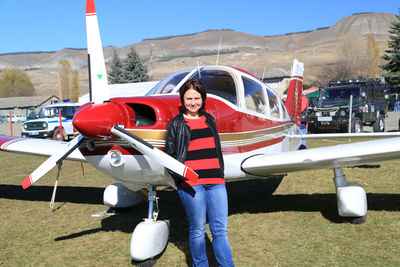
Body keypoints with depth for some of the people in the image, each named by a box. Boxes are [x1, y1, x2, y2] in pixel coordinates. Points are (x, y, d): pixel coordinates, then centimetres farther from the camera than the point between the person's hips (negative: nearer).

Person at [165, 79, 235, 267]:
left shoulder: (209, 120, 18)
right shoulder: (176, 124, 5)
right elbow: (169, 156, 4)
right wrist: (179, 174, -9)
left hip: (215, 181, 4)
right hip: (191, 183, -4)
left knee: (220, 230, 3)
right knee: (197, 231, 2)